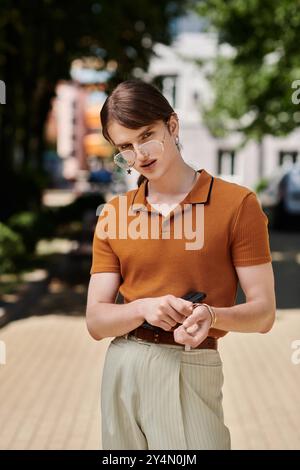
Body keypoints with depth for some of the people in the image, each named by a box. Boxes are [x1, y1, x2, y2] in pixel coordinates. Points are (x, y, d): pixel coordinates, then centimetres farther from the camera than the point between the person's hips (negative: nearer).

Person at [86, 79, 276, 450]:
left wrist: (212, 315, -25)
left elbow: (263, 313, -5)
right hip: (121, 368, 4)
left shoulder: (237, 204, -5)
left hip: (191, 371, -3)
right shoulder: (113, 214, 6)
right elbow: (96, 322, 3)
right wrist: (144, 307, -17)